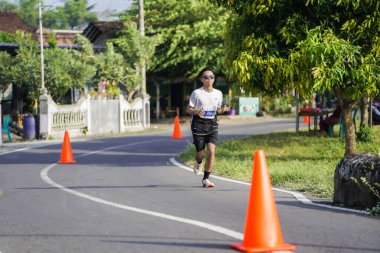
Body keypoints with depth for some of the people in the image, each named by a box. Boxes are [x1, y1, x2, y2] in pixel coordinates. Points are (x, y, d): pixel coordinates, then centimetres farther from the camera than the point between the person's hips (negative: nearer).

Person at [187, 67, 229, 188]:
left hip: (212, 124, 2)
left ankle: (206, 179, -4)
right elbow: (189, 109, -1)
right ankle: (198, 163, 41)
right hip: (199, 124, -2)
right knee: (200, 153, 1)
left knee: (211, 151, -14)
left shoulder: (218, 93, 6)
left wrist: (223, 110, -5)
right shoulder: (196, 93, -4)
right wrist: (196, 112, -22)